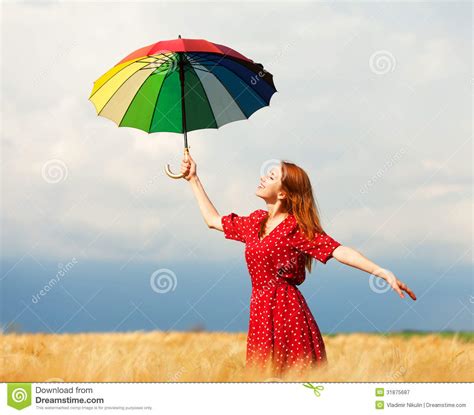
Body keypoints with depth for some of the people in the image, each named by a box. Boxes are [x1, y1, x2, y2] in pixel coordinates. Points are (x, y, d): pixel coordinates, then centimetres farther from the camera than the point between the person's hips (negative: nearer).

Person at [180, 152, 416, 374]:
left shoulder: (297, 228, -6)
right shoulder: (255, 221, 14)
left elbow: (339, 251, -16)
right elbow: (213, 220, 29)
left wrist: (382, 273, -28)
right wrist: (193, 179, 32)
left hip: (287, 311, -6)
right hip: (260, 312, 6)